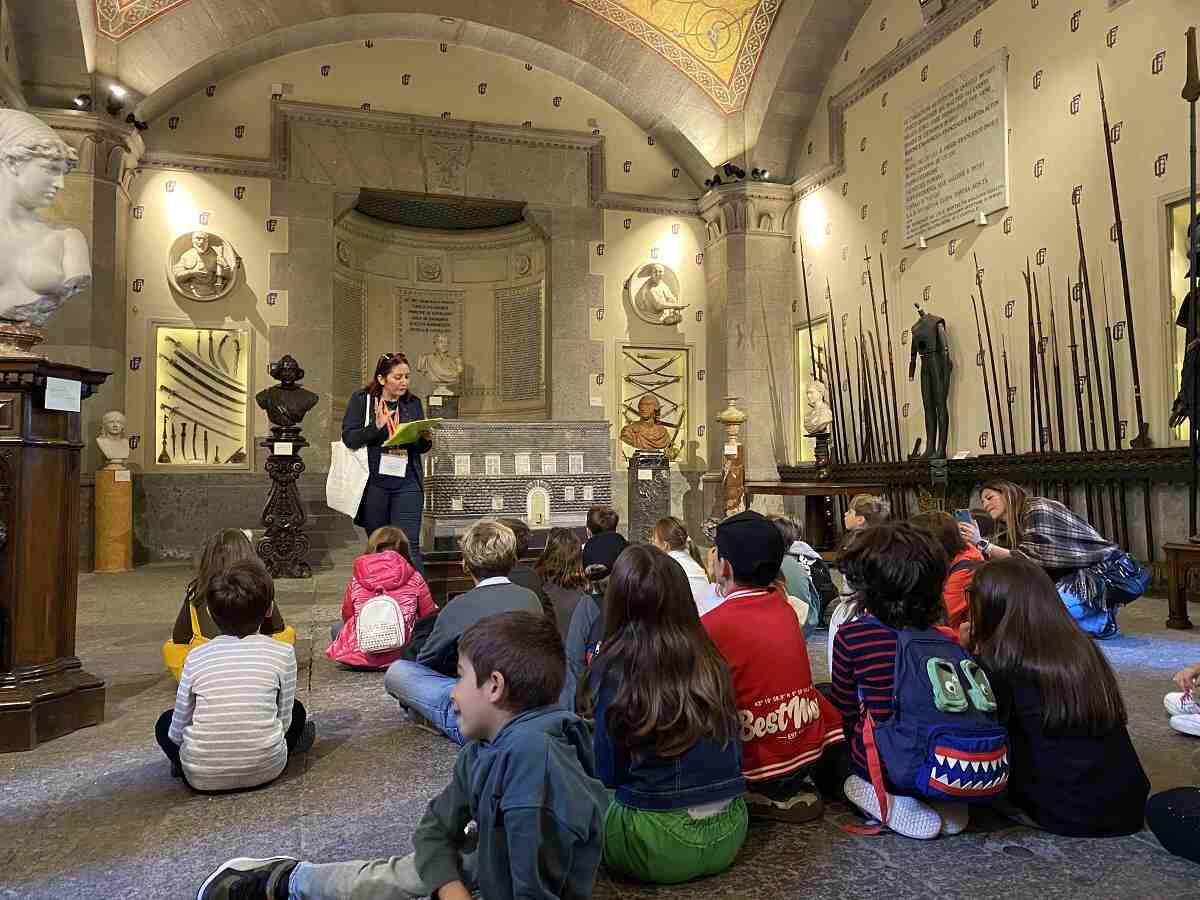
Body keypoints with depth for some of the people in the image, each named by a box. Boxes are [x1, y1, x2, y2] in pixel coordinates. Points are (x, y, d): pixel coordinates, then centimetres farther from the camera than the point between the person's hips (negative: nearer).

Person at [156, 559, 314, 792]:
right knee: (296, 711, 27)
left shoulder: (196, 658, -3)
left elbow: (178, 731, 1)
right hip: (265, 769, -1)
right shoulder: (283, 653, -7)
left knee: (166, 724, 29)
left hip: (202, 777, 1)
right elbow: (282, 721, -2)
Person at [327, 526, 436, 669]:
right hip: (402, 653, 0)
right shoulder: (414, 578, -3)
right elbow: (429, 614, 2)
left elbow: (347, 616, 11)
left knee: (336, 629, 27)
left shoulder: (356, 577, 1)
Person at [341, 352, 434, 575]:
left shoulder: (413, 404, 11)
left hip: (407, 483, 1)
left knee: (409, 545, -7)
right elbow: (349, 438, -7)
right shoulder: (361, 400, 2)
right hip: (373, 483, -1)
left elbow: (421, 448, 17)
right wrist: (377, 427, -21)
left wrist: (426, 439, -6)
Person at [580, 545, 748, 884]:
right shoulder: (710, 660, -1)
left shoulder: (612, 669, -15)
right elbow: (732, 755, 9)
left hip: (657, 845, -5)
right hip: (729, 832, 5)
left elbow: (609, 774, -6)